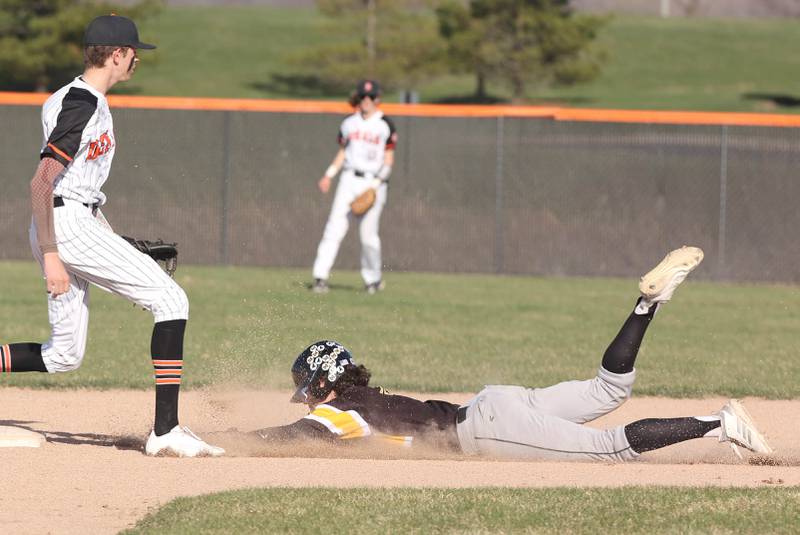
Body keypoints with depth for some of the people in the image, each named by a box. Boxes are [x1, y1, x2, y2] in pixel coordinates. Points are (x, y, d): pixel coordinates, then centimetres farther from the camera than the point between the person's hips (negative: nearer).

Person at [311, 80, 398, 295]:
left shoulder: (385, 126, -1)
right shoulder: (349, 123, 11)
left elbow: (388, 160, -2)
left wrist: (376, 184, -12)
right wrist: (329, 175, 4)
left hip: (373, 182, -3)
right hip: (349, 180, 3)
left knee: (368, 234, -3)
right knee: (335, 227, -9)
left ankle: (373, 279, 16)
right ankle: (320, 276, -13)